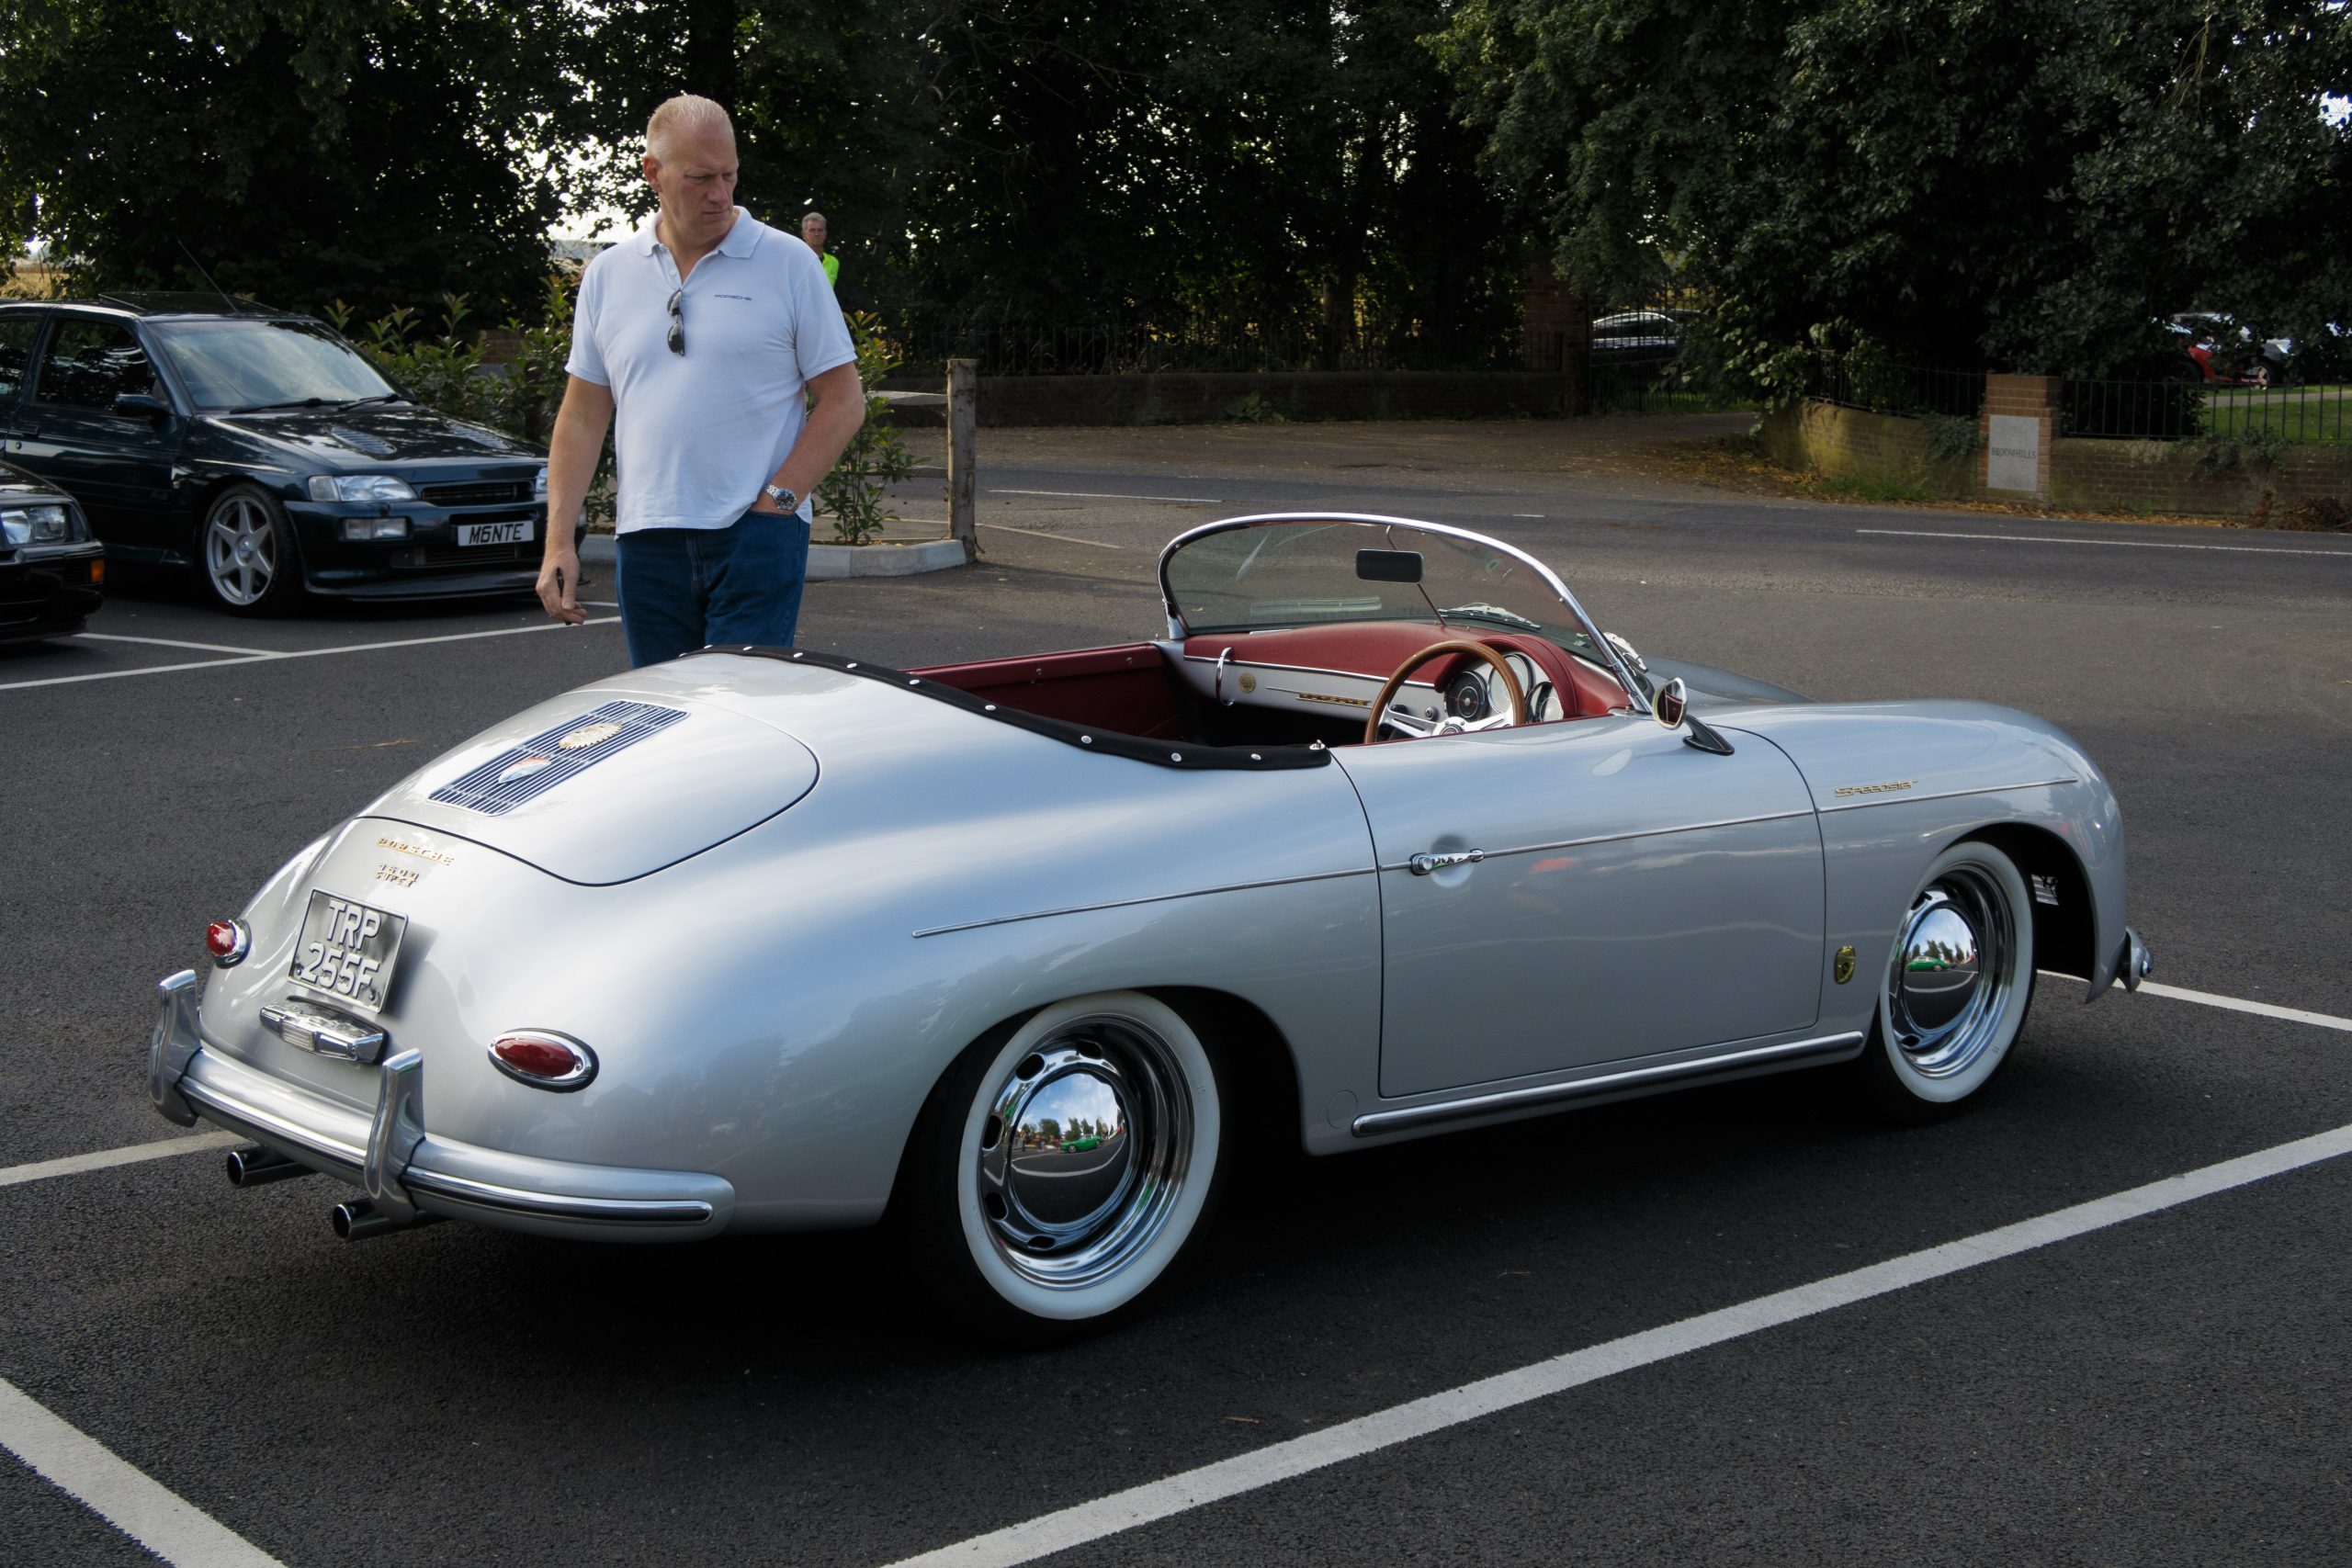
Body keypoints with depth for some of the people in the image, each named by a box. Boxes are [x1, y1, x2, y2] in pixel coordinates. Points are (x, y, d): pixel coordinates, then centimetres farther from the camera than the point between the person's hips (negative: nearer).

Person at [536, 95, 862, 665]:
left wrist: (778, 498, -9)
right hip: (647, 542, 4)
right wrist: (559, 541, 5)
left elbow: (844, 402, 1)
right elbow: (583, 416, 13)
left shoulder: (788, 263, 2)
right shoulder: (608, 275, 11)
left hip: (757, 536, -3)